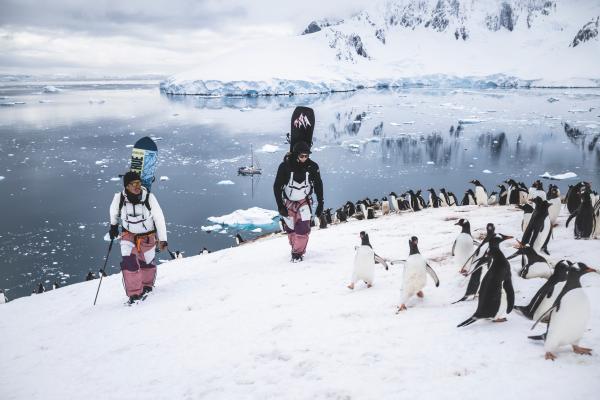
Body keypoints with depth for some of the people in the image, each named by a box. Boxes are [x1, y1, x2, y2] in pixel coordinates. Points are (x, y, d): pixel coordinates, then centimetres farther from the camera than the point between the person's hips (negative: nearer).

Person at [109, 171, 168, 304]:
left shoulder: (149, 197, -26)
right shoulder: (119, 198, -22)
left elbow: (159, 218, -16)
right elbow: (114, 210, 3)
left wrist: (163, 239, -16)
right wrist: (113, 225, 16)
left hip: (148, 236, 0)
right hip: (128, 235, 0)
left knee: (147, 263, 15)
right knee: (129, 262, -17)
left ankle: (147, 285, 46)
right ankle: (134, 293, 1)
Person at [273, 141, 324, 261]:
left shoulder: (312, 166, -14)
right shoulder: (285, 166, -19)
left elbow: (318, 185, 0)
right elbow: (277, 187, -11)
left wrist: (320, 204, -1)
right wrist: (280, 205, -15)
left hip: (304, 201, 0)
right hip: (288, 202, 0)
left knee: (303, 228, -14)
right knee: (290, 228, 5)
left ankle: (298, 252, 3)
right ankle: (295, 247, 31)